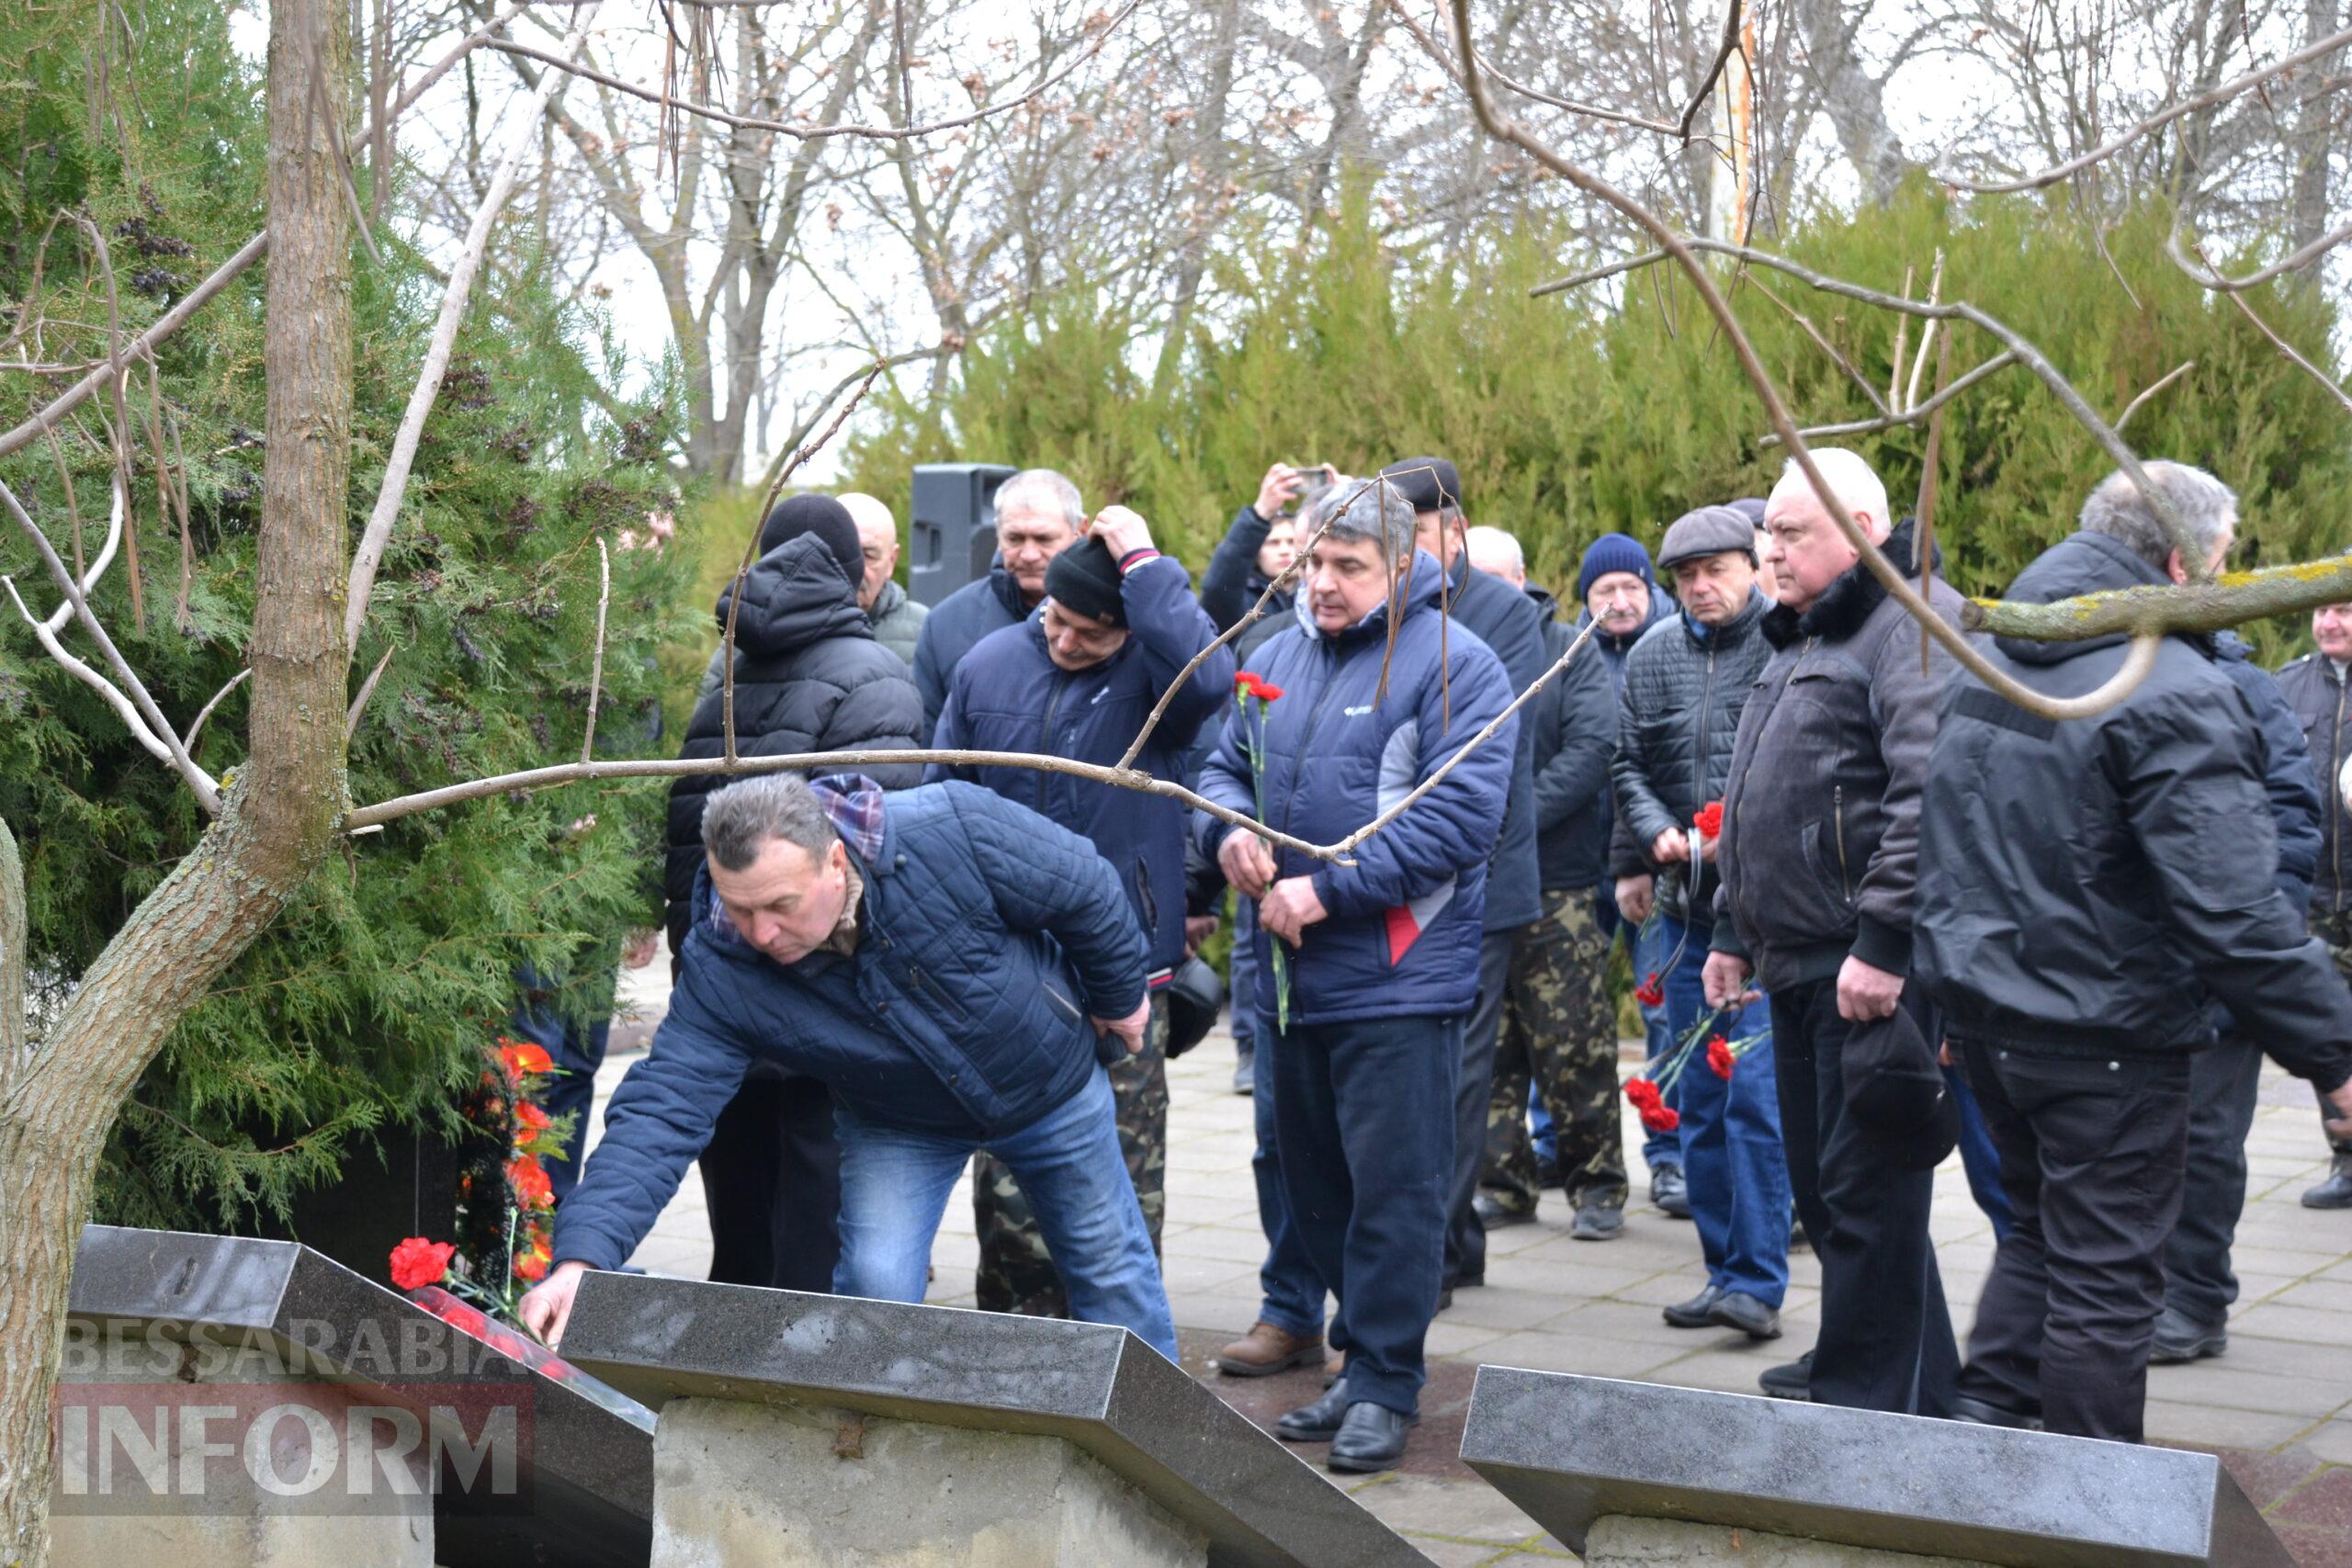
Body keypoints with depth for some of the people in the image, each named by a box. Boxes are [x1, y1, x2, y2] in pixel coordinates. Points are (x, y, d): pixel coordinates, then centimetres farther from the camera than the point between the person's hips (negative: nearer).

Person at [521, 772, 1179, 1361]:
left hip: (1051, 1081, 0)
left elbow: (1089, 890, -22)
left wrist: (1119, 998, -4)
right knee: (874, 1289, -15)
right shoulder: (720, 972, -33)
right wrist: (580, 1257, -49)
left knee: (1109, 1265, 13)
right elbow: (661, 1112, -36)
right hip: (896, 1126, 0)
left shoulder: (953, 831, -39)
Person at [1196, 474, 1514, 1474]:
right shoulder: (1277, 658, 13)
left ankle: (1384, 1382, 4)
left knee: (1394, 1188, -4)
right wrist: (1229, 829, -3)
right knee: (1313, 1184, 14)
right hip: (1290, 978, 7)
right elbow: (1225, 767, 21)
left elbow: (1456, 818, -17)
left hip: (1398, 980, -7)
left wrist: (1330, 890, -19)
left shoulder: (1454, 667, -8)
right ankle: (1364, 1353, 26)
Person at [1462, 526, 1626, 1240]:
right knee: (1484, 1047, 6)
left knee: (1575, 1046, -1)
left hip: (1554, 884, -2)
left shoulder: (1569, 652, 3)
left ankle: (1597, 1186, 9)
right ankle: (1502, 1181, 17)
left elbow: (1592, 749, -8)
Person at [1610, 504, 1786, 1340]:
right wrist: (1650, 841, 4)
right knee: (1696, 1098, 11)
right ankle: (1725, 1267, 21)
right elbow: (1629, 765, 17)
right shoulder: (1653, 655, 10)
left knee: (1756, 1091, -10)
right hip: (1687, 903, 6)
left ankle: (1757, 1279, -5)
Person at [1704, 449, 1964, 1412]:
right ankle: (1921, 1377, 26)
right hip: (1796, 963, 10)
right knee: (1819, 1184, 14)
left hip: (1871, 970, -10)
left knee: (1865, 1189, -6)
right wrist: (1733, 931, 25)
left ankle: (1872, 1407, 1)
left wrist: (1884, 942, -26)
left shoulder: (1915, 623, -11)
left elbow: (1928, 795, -22)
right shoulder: (1801, 637, 21)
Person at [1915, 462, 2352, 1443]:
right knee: (2105, 1275, 3)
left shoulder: (1988, 667, 8)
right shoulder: (2175, 696, -19)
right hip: (2103, 1036, -8)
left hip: (1984, 1016, 8)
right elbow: (2233, 913, -24)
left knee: (2040, 1229, 23)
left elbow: (1941, 844, 18)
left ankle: (1983, 1426, 19)